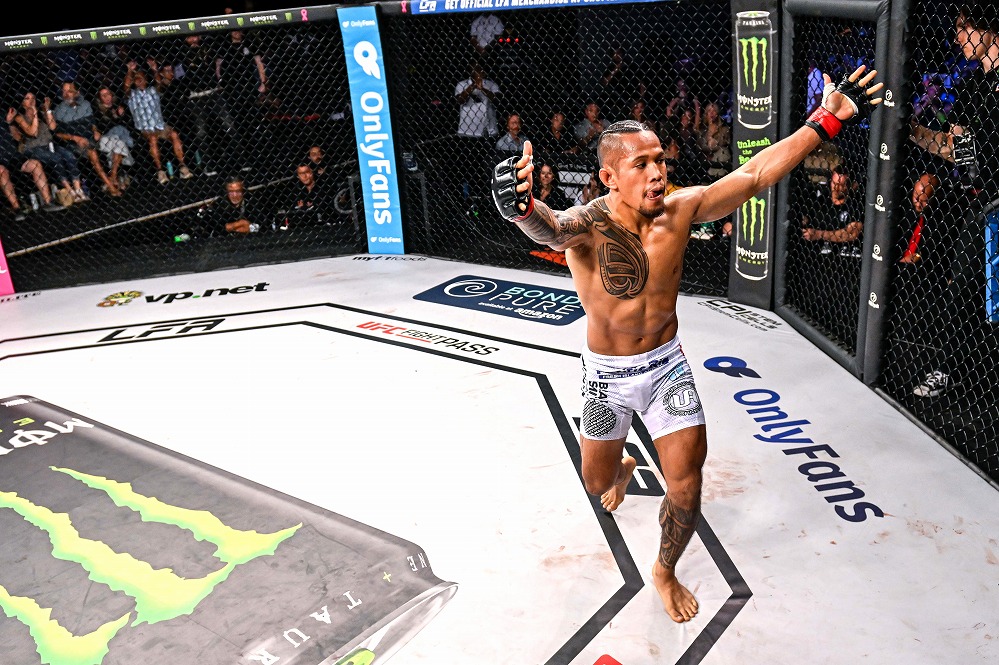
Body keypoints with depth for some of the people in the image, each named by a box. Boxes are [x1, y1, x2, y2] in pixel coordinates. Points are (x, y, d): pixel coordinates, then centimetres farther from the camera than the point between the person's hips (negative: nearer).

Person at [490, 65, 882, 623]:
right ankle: (624, 468, 58)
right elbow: (550, 227, -50)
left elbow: (756, 174, -8)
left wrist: (826, 122, -14)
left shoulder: (681, 209, -13)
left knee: (686, 487, 0)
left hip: (667, 363, 2)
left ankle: (665, 570, 32)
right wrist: (523, 207, -74)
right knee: (598, 482, 16)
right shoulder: (587, 226, -26)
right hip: (608, 372, -2)